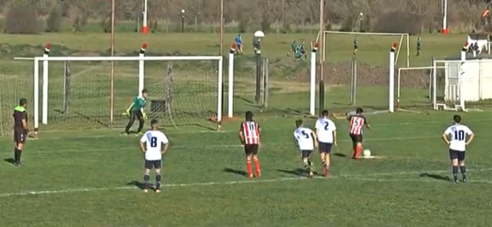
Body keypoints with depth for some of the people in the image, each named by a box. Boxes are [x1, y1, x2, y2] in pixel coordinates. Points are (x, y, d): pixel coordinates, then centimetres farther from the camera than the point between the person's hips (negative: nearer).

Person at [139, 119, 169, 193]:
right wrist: (163, 151, 2)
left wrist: (144, 151, 0)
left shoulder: (147, 133, -2)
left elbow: (141, 142, -8)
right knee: (158, 171, 9)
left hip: (148, 156, 1)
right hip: (157, 156, -1)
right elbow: (166, 143, -6)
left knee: (147, 171, 9)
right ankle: (158, 188, 6)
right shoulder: (160, 134, -5)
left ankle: (145, 188, 3)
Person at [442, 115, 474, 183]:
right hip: (462, 148, 2)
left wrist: (447, 142, -4)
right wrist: (467, 142, 3)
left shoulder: (451, 128, -2)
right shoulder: (465, 127, 4)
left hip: (453, 147, -2)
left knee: (454, 163, -2)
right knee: (462, 163, 17)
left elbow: (444, 135, -13)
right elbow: (472, 135, 3)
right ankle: (464, 177, 12)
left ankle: (455, 178, -9)